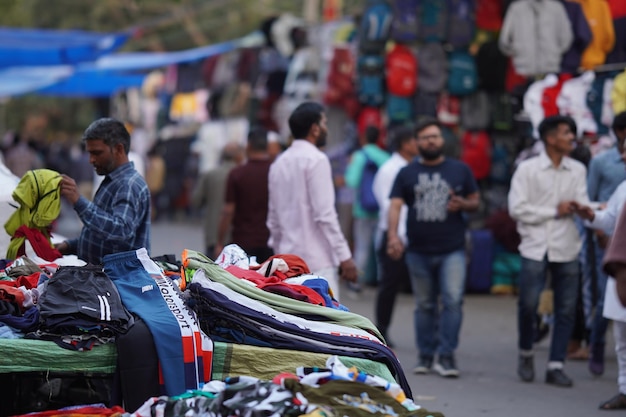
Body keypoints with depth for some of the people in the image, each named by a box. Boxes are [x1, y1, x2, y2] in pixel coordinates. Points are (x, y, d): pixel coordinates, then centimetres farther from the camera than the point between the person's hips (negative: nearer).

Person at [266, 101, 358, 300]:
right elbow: (325, 214, -16)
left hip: (288, 258, 8)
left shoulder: (279, 163, 14)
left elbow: (273, 216, 18)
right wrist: (344, 256, -14)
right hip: (317, 260, -8)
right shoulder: (316, 159, -10)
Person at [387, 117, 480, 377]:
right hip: (418, 251, 1)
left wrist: (463, 204, -12)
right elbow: (395, 205, -3)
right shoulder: (407, 173, 8)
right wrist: (393, 236, -20)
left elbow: (475, 201, 13)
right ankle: (426, 355, 19)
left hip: (452, 250, -1)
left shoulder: (460, 170, 9)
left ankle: (446, 355, -10)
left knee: (453, 300, -14)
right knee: (424, 305, 9)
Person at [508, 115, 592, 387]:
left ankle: (556, 366, 6)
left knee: (566, 309, 0)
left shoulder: (577, 170, 9)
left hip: (567, 248, 3)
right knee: (528, 304, -5)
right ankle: (526, 354, 19)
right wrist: (555, 212, -9)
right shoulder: (528, 169, -1)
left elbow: (582, 203, -1)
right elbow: (517, 208, -7)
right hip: (536, 247, -3)